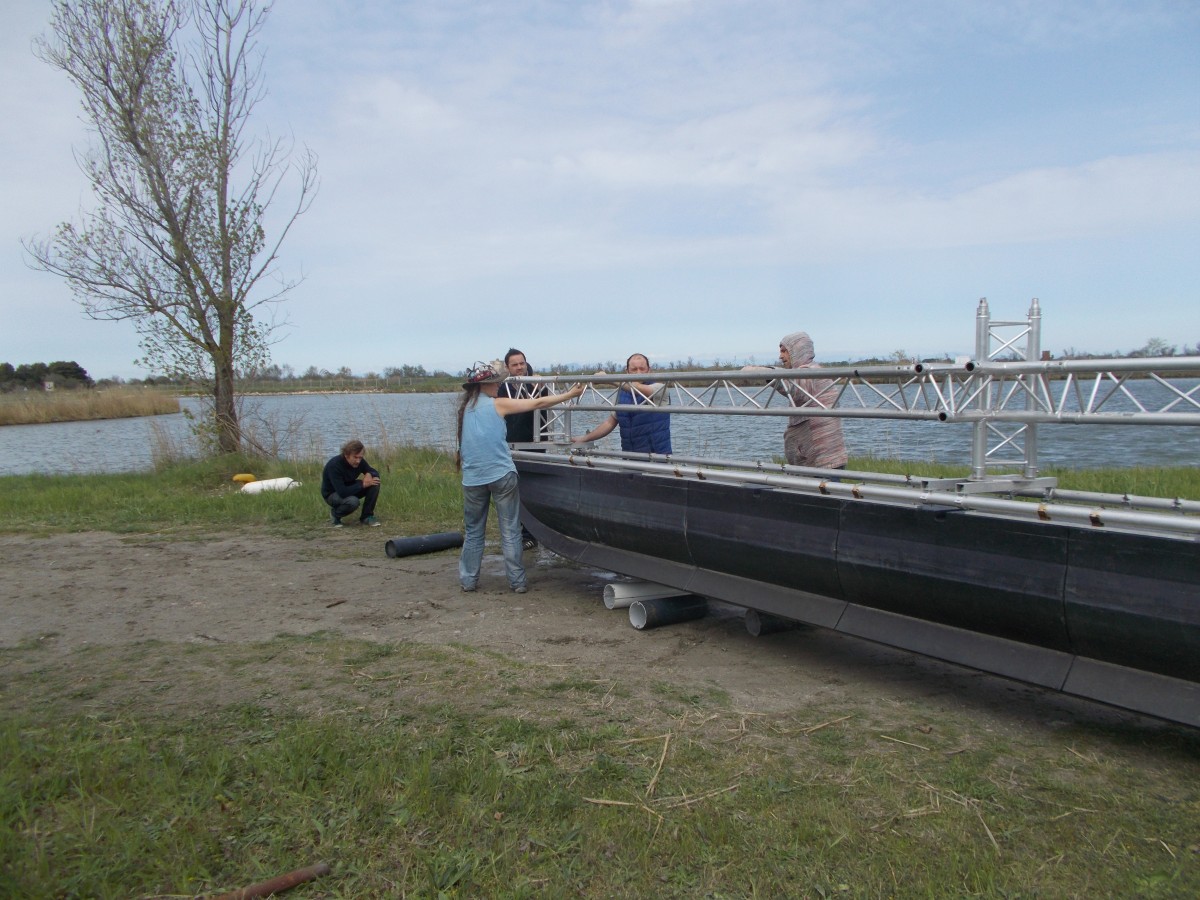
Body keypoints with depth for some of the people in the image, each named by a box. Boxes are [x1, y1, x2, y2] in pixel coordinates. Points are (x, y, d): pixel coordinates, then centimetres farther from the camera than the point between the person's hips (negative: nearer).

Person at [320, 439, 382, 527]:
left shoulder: (359, 461, -13)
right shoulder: (334, 465, -33)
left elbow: (375, 473, -2)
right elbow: (342, 492, -37)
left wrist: (369, 474, -26)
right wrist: (362, 484, -29)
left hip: (350, 489, 6)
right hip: (332, 494, -6)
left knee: (375, 482, -17)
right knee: (353, 501, -38)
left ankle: (366, 516, -4)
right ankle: (335, 513, -4)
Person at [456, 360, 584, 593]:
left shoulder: (464, 407, 9)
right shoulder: (497, 404, -4)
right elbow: (538, 403, -3)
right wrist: (570, 394, 5)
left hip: (472, 478, 4)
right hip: (502, 475, -4)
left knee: (473, 531, 15)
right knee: (510, 531, 4)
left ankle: (468, 579, 18)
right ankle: (517, 581, 7)